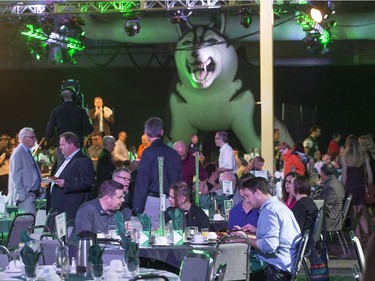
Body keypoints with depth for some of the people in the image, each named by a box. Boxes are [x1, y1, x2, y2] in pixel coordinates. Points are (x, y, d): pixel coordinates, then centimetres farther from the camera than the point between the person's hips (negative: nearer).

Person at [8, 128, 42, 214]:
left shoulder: (28, 153, 18)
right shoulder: (18, 153, -10)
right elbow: (16, 177, -16)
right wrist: (23, 195, -19)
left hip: (32, 196, 9)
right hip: (25, 197, -9)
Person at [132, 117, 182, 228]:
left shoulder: (149, 153, -7)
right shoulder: (174, 153, 10)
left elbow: (142, 182, -10)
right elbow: (179, 181, 11)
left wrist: (137, 207, -9)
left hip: (153, 201, -5)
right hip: (171, 202, 6)